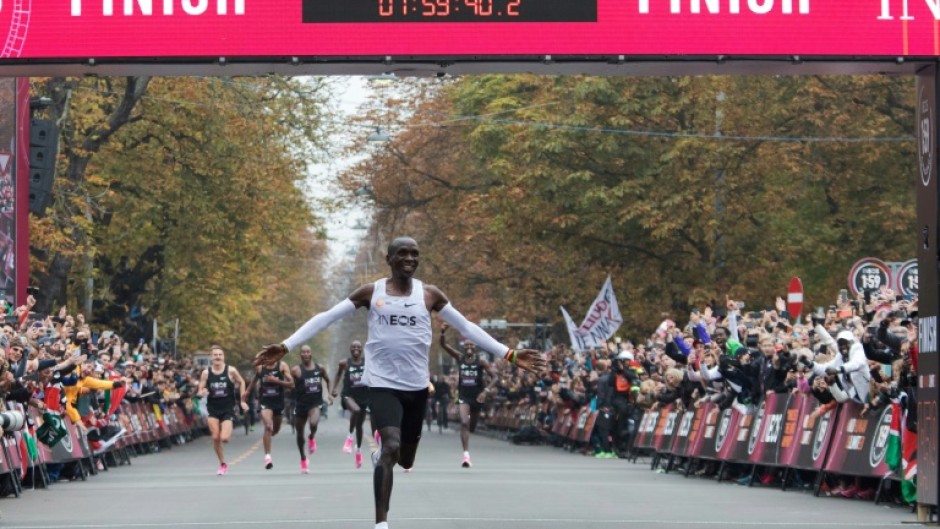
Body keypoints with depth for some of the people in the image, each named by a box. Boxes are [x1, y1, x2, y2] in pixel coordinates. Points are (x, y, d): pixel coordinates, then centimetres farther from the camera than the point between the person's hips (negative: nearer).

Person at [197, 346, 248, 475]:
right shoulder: (206, 373, -3)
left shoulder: (231, 371, -7)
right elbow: (200, 391, 3)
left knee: (224, 438, -13)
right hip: (213, 408, 2)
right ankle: (222, 464, 11)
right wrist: (201, 393, -21)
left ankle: (228, 432, 25)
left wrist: (242, 400, 7)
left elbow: (241, 382, 9)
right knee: (215, 438, -6)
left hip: (228, 409, -2)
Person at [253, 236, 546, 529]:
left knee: (405, 460, 14)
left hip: (416, 386, 4)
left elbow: (467, 327, 5)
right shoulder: (370, 292, -3)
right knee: (391, 446, -24)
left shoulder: (429, 294, 2)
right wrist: (285, 347, -14)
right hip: (383, 383, -3)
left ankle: (381, 454, 52)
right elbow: (325, 318, -5)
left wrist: (510, 355, -2)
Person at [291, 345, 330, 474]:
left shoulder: (320, 368, 3)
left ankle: (312, 438, 5)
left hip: (315, 403, 0)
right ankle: (303, 459, 32)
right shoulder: (296, 370, -7)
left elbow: (327, 380, 18)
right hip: (301, 404, 0)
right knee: (300, 434, 10)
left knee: (313, 423, -31)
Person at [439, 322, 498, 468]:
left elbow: (494, 377, -7)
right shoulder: (459, 358, -1)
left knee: (472, 427, 15)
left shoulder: (481, 362, -6)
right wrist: (443, 333, -28)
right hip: (463, 396, 0)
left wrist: (486, 391, -21)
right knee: (464, 423, -21)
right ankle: (466, 454, -25)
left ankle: (466, 453, 46)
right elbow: (444, 345, -9)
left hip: (477, 397, 0)